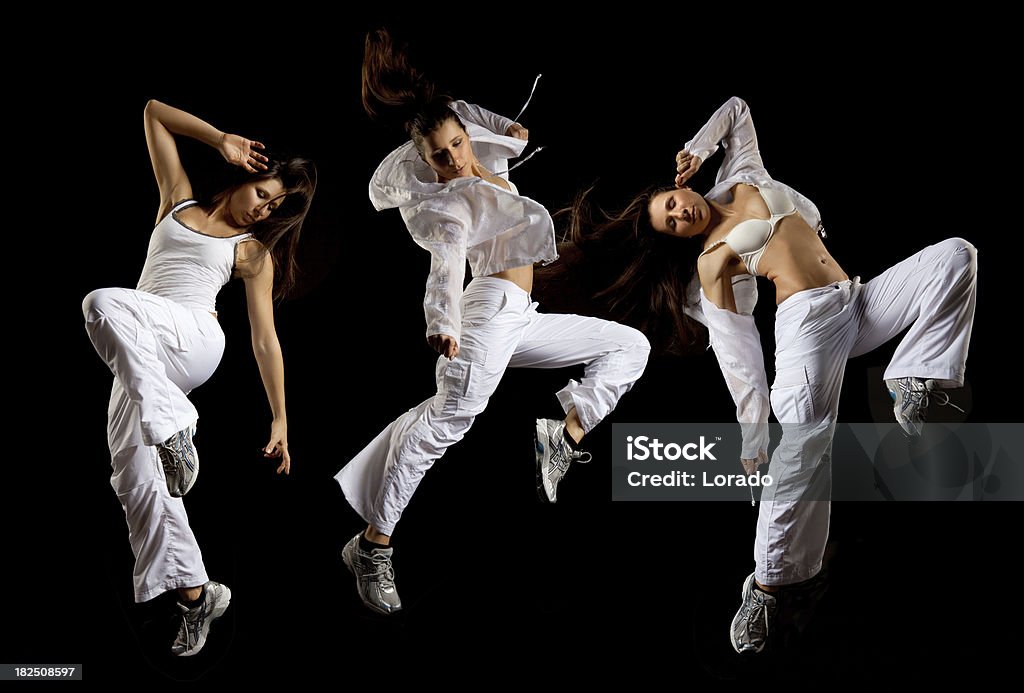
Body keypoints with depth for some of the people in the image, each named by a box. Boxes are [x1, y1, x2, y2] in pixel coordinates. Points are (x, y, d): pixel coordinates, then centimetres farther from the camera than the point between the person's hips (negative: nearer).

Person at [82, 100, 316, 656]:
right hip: (139, 359, 5)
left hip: (194, 340, -5)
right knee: (134, 480, -3)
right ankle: (194, 594, 7)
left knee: (103, 303, -33)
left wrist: (280, 421, 4)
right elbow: (154, 113, 23)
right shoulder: (179, 199, 21)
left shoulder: (254, 250, 12)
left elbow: (265, 340, 8)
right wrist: (222, 141, 11)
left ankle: (174, 432, -36)